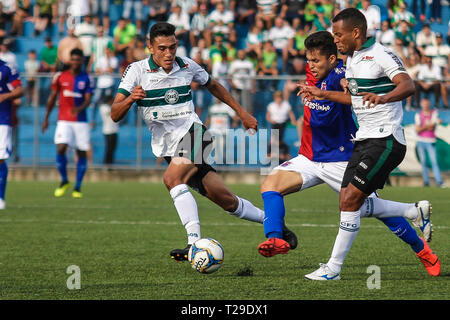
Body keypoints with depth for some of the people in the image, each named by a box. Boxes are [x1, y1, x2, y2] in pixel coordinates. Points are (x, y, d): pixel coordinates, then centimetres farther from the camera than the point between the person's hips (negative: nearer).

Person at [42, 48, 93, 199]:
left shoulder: (86, 78, 3)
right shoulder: (60, 77, 4)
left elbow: (88, 99, -5)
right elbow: (52, 97, 11)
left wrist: (79, 109, -27)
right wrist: (46, 118, 11)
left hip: (81, 121, 1)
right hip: (64, 120, 0)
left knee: (81, 153, 1)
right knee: (60, 149, -16)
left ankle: (78, 187, 13)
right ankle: (64, 181, 6)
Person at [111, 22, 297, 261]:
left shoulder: (186, 66, 3)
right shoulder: (137, 71, -3)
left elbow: (213, 86, 24)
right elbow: (115, 115, -9)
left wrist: (242, 112, 25)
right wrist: (130, 99, -31)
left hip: (192, 133, -1)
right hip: (167, 146, 1)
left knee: (172, 178, -30)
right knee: (224, 198, -1)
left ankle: (195, 243, -34)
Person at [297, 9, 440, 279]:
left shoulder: (381, 55, -12)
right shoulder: (352, 59, 15)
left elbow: (408, 85, -28)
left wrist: (383, 98, -46)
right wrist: (323, 94, 30)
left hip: (385, 140, -9)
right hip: (364, 140, 9)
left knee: (350, 199, -14)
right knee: (350, 202, 3)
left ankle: (333, 268, -7)